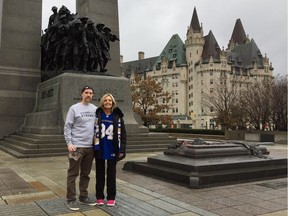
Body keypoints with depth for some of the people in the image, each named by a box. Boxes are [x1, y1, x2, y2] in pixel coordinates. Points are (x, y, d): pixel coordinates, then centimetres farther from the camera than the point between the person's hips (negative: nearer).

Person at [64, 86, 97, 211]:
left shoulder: (95, 109, 10)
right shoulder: (74, 108, -3)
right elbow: (67, 127, -6)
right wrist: (69, 143, -14)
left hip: (90, 146, 5)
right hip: (76, 146, -5)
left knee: (86, 173, 12)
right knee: (73, 173, 0)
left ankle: (83, 197, 23)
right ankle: (71, 199, 8)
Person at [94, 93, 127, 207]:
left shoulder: (117, 116, 1)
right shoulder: (97, 115, -2)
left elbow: (122, 134, 0)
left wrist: (122, 150, -5)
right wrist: (93, 147, -7)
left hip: (112, 149, 0)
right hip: (99, 149, 0)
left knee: (111, 173, 10)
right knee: (100, 173, 11)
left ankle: (111, 197, 20)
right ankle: (99, 197, 22)